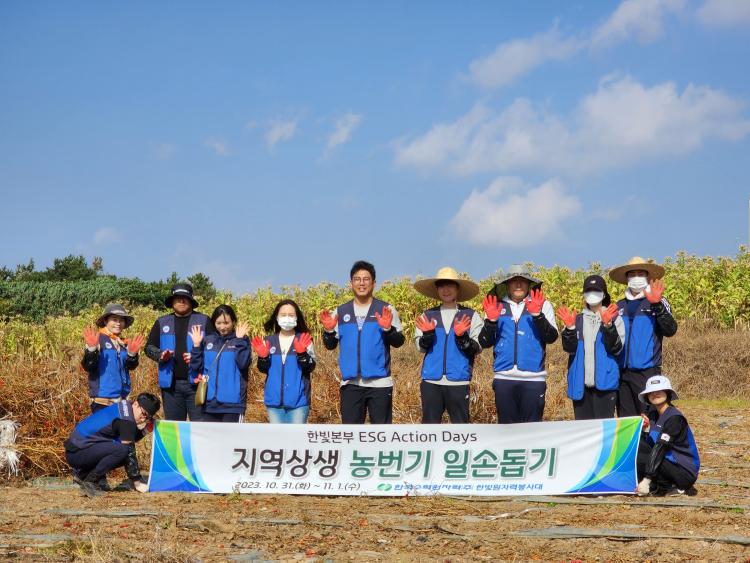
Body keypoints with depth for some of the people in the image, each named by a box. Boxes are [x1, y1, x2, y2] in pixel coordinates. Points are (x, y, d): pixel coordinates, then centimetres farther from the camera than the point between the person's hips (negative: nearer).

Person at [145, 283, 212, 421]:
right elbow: (149, 347, 15)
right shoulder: (162, 323, 14)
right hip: (171, 383, 3)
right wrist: (160, 355, -6)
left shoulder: (203, 321, 5)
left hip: (196, 383, -3)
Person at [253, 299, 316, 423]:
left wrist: (302, 353, -24)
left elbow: (310, 367, -8)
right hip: (274, 400, 3)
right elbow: (263, 369, 7)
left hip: (298, 400, -3)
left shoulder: (304, 340, 0)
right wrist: (262, 356, -12)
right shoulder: (269, 341, 8)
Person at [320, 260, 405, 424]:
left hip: (379, 382, -2)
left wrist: (388, 328, -21)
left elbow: (398, 342, -3)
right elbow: (331, 345, 9)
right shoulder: (341, 312, 9)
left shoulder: (386, 309, 2)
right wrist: (329, 330, -10)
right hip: (350, 383, 2)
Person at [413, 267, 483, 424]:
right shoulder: (428, 316, 10)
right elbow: (420, 347, 5)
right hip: (431, 381, 2)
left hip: (458, 381, -2)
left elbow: (477, 348, -2)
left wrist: (462, 337, -20)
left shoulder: (471, 316, 4)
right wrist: (427, 334, -15)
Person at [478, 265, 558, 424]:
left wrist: (537, 315, -18)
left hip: (533, 377, -2)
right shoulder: (496, 307, 12)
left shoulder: (542, 305, 8)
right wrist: (491, 321, -10)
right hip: (504, 377, 2)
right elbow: (485, 342, 7)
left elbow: (551, 337, -5)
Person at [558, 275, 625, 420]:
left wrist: (608, 325, -21)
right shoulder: (578, 320, 12)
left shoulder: (614, 318, 4)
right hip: (581, 383, 3)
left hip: (605, 382, -3)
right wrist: (570, 328, -14)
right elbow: (569, 348, 1)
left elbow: (616, 348, -8)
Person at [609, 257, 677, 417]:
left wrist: (657, 305, -23)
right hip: (622, 372, 4)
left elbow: (670, 330, -11)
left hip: (647, 372, -4)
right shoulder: (620, 306, 16)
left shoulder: (658, 302, 3)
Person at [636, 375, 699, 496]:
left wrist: (647, 480, -32)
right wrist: (645, 429, -13)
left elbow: (660, 448, -26)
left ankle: (671, 487, -9)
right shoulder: (652, 413, 7)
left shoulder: (674, 418, -18)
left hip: (686, 472, -8)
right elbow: (647, 446, 6)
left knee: (639, 459, -23)